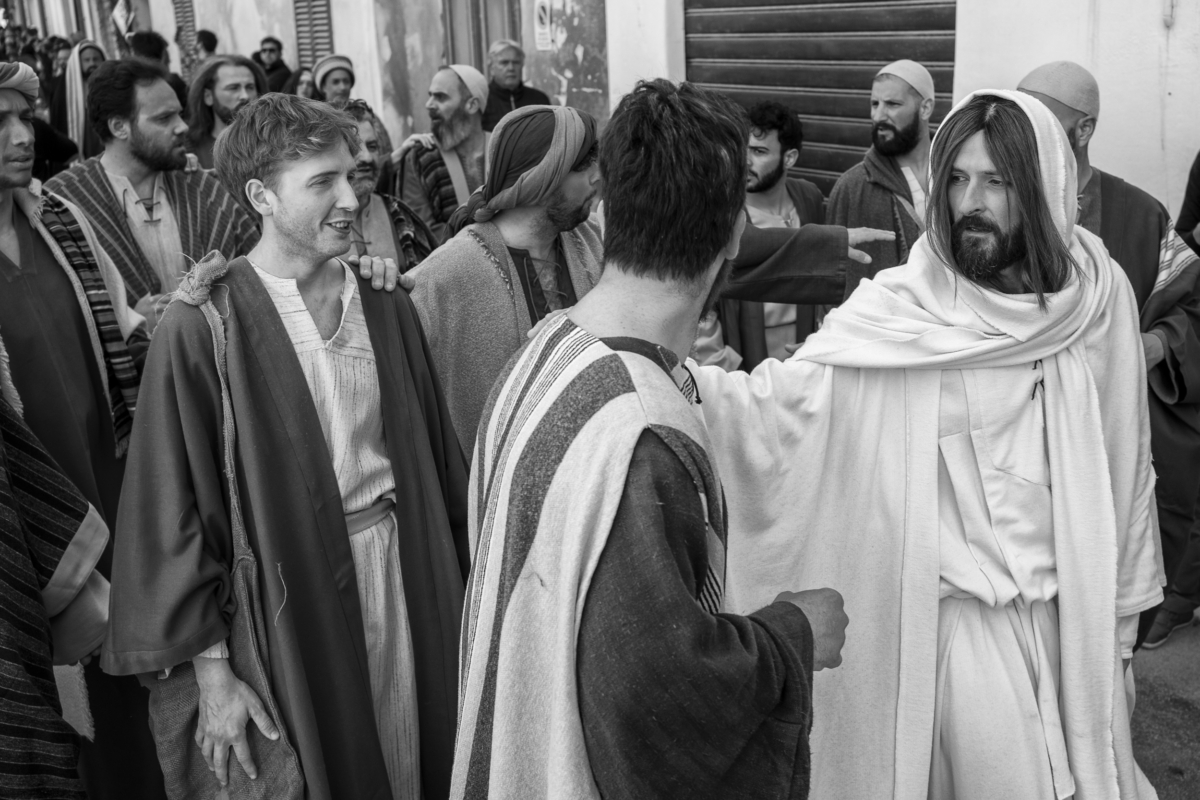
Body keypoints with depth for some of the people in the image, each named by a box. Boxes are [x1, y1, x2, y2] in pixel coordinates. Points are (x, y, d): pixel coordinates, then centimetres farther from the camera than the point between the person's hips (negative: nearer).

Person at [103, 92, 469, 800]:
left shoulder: (386, 306, 3)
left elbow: (438, 452, 9)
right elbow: (173, 507, -10)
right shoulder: (203, 327, -12)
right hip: (288, 588, -4)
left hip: (404, 572, 4)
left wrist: (471, 569, 11)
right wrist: (210, 670, -11)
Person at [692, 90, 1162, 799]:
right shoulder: (899, 307, -13)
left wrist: (1123, 605, 10)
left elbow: (1125, 466, 3)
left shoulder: (1098, 294, -5)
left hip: (1072, 604, 3)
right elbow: (786, 401, -21)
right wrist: (688, 384, -39)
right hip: (956, 606, -3)